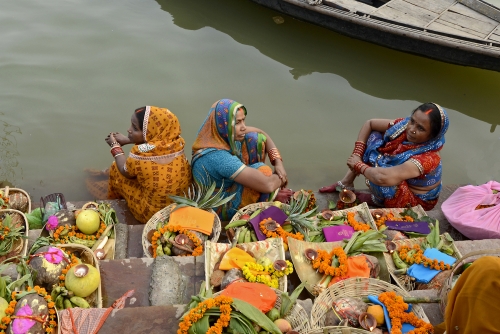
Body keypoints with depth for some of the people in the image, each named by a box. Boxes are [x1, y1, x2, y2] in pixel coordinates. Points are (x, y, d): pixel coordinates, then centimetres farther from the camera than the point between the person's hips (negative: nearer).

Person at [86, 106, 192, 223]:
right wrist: (127, 140, 17)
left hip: (152, 214, -5)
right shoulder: (176, 142, -15)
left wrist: (115, 146, 11)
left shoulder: (140, 154, -28)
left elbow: (125, 171, -3)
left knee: (116, 170, 15)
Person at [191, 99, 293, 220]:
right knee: (262, 170, -28)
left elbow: (262, 135, 4)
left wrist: (278, 162, -8)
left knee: (254, 139, -4)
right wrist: (280, 178, -14)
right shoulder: (217, 157, -36)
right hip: (221, 209, -9)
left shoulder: (223, 133, -12)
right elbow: (267, 185, -36)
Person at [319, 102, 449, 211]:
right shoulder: (405, 125, -18)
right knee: (373, 137, -3)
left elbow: (383, 177, -50)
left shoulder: (428, 158, -39)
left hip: (414, 200, -7)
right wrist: (357, 154, -13)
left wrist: (359, 165, -32)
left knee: (381, 178, -37)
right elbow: (369, 124, -4)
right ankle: (346, 183, 3)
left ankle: (378, 200, 0)